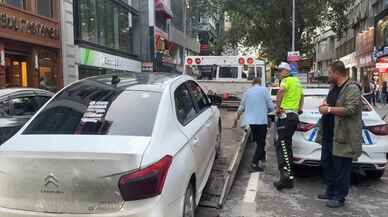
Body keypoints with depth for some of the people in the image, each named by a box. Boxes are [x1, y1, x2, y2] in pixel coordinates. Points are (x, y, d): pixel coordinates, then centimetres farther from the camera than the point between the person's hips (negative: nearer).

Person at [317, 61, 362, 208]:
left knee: (341, 168, 0)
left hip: (343, 136, -10)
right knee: (327, 165, 17)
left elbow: (351, 109, -24)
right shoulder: (335, 88, 16)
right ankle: (331, 191, 31)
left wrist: (329, 109, -19)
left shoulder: (352, 88, -13)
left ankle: (339, 197, 12)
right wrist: (325, 104, 6)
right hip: (328, 135, 10)